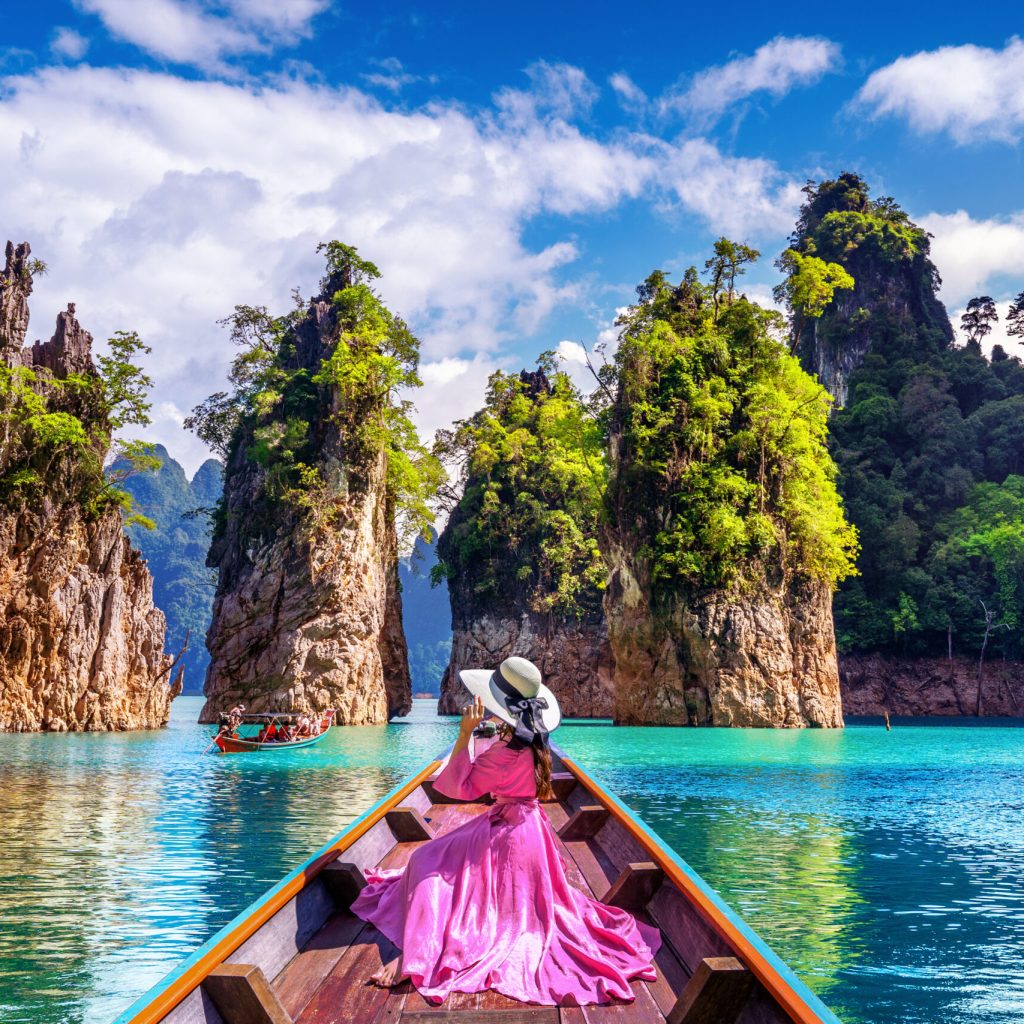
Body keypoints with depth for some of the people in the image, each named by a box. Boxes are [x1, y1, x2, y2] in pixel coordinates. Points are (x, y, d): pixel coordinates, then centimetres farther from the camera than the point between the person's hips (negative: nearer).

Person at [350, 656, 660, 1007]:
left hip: (505, 833, -9)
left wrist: (465, 733, -23)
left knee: (427, 862, -5)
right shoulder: (533, 743, -1)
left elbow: (459, 787, -20)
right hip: (529, 827, 9)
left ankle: (417, 956, -18)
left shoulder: (506, 751, -26)